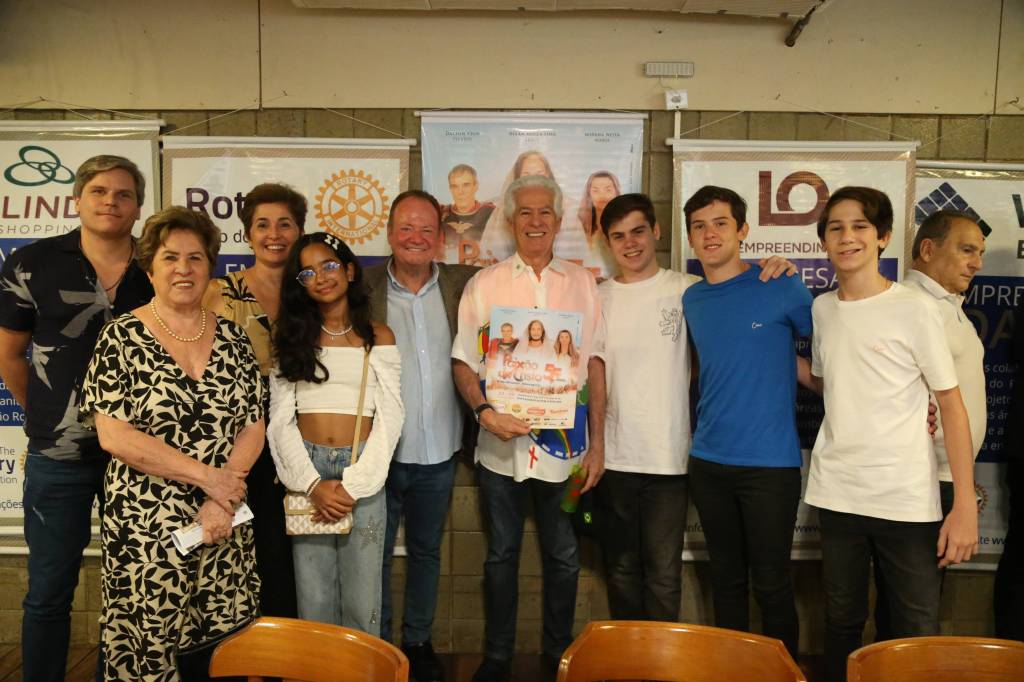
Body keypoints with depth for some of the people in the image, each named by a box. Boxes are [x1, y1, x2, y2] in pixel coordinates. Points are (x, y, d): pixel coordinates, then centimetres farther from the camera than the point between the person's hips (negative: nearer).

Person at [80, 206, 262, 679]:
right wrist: (206, 475, -14)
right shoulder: (122, 338, -5)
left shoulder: (232, 338, 5)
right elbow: (112, 434, -12)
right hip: (145, 531, -3)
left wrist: (222, 503, -10)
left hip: (224, 527, 3)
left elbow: (253, 427, 3)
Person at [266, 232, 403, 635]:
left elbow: (390, 418, -1)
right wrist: (312, 484, -10)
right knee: (313, 601, 7)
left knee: (362, 603, 2)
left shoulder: (378, 338, 5)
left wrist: (353, 485, -10)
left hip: (362, 472, -1)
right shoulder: (290, 336, 9)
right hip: (307, 470, 1)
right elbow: (280, 419, 2)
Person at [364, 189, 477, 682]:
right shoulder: (363, 287, -6)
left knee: (426, 550, 18)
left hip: (439, 453, 2)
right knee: (376, 553, 12)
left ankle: (418, 641, 37)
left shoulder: (463, 285, 0)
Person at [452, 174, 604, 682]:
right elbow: (463, 363, 1)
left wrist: (597, 443, 1)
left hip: (565, 445, 1)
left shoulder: (582, 283, 5)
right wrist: (484, 411, -18)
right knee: (502, 555, 13)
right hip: (501, 445, -1)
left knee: (563, 557, 12)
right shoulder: (484, 285, 2)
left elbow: (595, 364, 6)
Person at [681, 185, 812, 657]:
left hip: (770, 462, -4)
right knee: (726, 579, 16)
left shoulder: (780, 287, -7)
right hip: (708, 462, 5)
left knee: (771, 585, 5)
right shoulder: (692, 300, 8)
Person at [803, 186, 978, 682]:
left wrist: (966, 505, -10)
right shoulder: (822, 309, 7)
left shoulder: (915, 310, -7)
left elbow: (951, 405, -6)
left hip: (907, 500, -4)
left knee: (916, 633, 4)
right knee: (841, 624, 15)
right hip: (836, 494, 4)